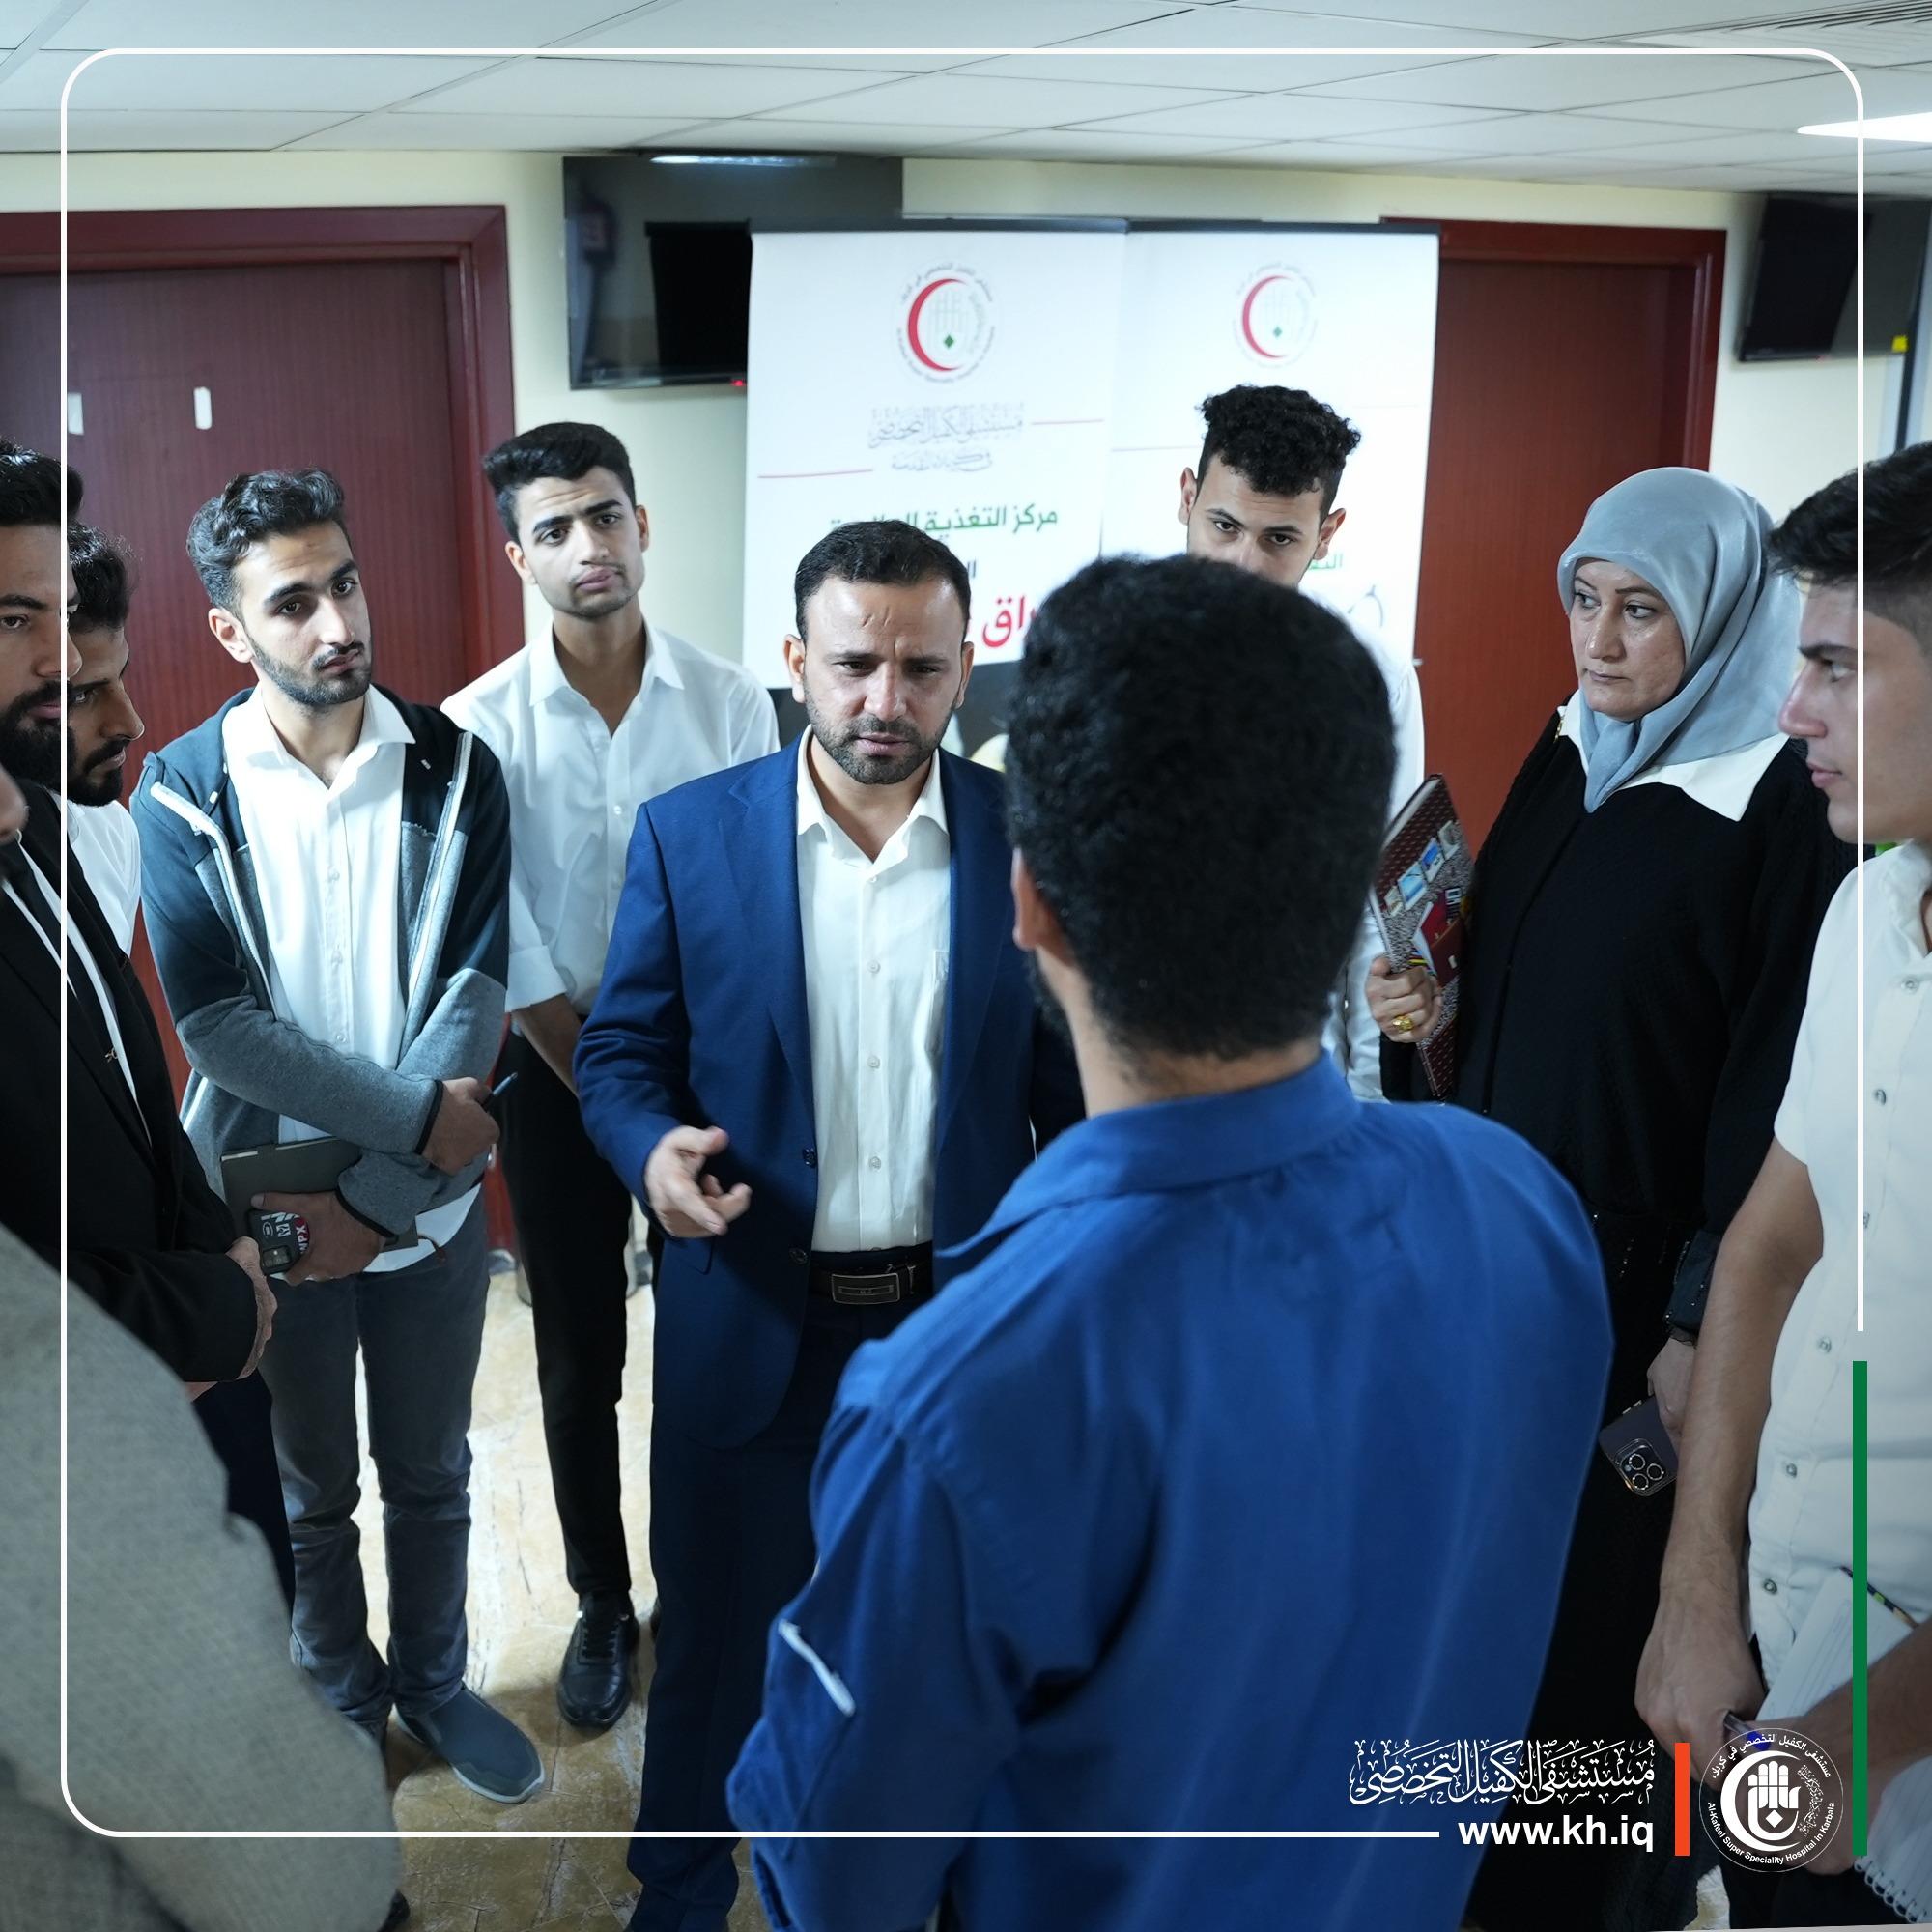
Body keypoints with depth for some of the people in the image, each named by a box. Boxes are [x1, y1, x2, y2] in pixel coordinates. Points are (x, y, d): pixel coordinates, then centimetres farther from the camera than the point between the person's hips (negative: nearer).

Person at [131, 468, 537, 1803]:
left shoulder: (454, 771, -8)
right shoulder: (183, 794, -10)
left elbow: (474, 994, -13)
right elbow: (216, 1023, -17)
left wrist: (378, 1197, -19)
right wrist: (418, 1115, -23)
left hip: (431, 1203, 1)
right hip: (269, 1209, -1)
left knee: (432, 1475, 19)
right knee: (310, 1490, 18)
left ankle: (434, 1682, 42)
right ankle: (345, 1699, 41)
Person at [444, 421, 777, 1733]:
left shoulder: (731, 703, -7)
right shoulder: (484, 725, -9)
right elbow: (506, 949, -9)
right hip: (557, 1073, 0)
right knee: (581, 1362, 12)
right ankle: (603, 1605, 33)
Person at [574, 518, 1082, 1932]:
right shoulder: (688, 833, -5)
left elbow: (1071, 1087, -1)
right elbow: (623, 1049, 1)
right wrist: (655, 1151, -21)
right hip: (750, 1322, 0)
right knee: (717, 1634, 17)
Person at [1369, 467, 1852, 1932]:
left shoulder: (1785, 810, -16)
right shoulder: (1568, 755, 5)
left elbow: (1776, 1087, -17)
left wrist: (1707, 1324, -16)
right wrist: (1426, 1009, -6)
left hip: (1637, 1275, -6)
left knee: (1602, 1593, 9)